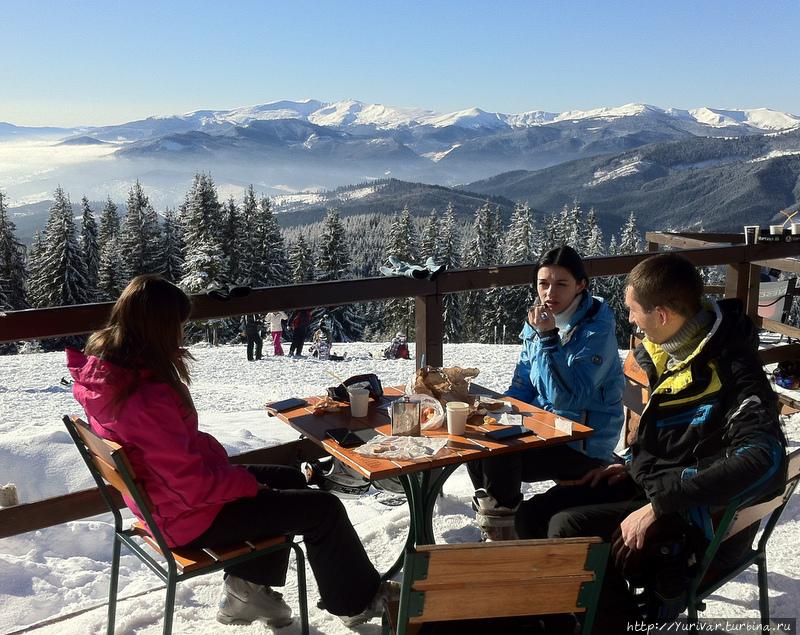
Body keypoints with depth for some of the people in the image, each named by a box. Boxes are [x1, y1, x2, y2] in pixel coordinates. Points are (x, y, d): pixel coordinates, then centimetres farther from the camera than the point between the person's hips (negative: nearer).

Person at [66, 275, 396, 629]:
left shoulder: (100, 371, -6)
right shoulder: (147, 399, -35)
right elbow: (194, 485, -30)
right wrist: (248, 482, -13)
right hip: (189, 517, -10)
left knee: (290, 479, 23)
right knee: (323, 509, -1)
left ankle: (247, 589, 29)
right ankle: (359, 599, 24)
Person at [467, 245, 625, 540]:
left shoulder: (597, 330, -17)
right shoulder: (539, 322, 6)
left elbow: (567, 396, -26)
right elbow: (521, 387, 13)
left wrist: (548, 339, -28)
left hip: (584, 446, -8)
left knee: (498, 458, -26)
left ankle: (504, 534, -2)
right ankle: (491, 520, 12)